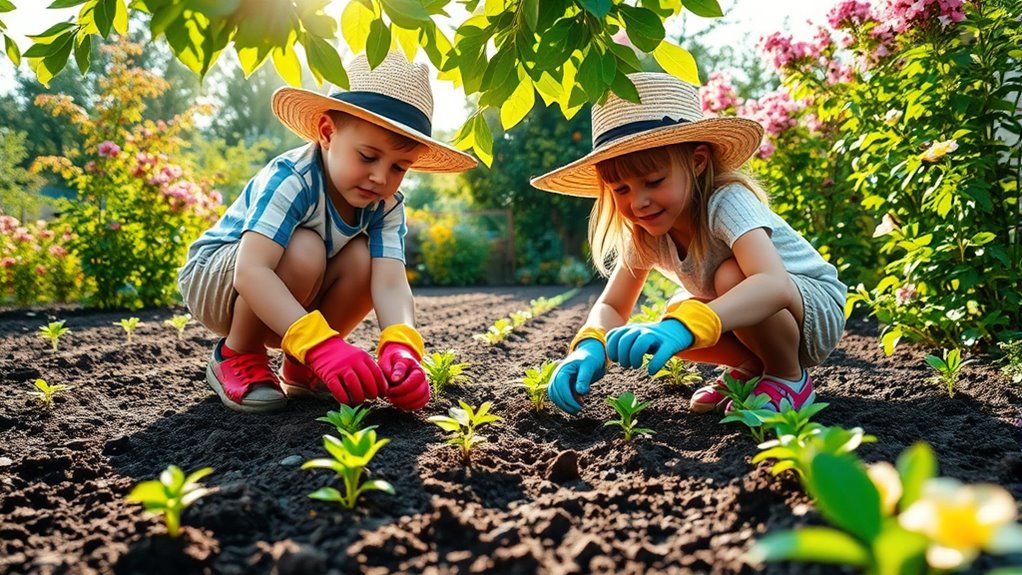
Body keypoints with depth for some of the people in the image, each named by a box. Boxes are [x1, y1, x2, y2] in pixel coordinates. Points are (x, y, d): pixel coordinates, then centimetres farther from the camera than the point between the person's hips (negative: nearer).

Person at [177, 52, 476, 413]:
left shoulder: (386, 207, -15)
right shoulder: (291, 181, -33)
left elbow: (390, 282, -30)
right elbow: (251, 272, -45)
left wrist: (401, 347, -51)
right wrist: (321, 343, -57)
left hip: (284, 304, 5)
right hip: (212, 278, -5)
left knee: (363, 258, -21)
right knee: (304, 250, -33)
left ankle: (299, 368, -2)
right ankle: (236, 358, -10)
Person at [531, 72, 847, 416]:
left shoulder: (727, 203, -31)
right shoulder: (644, 232, -11)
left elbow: (774, 285, -48)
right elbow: (612, 306, -9)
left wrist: (683, 326, -63)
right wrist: (590, 346, -34)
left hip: (818, 311, -6)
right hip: (755, 318, 6)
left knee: (731, 276, -34)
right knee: (666, 329, -20)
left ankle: (790, 379, -10)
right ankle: (751, 368, 6)